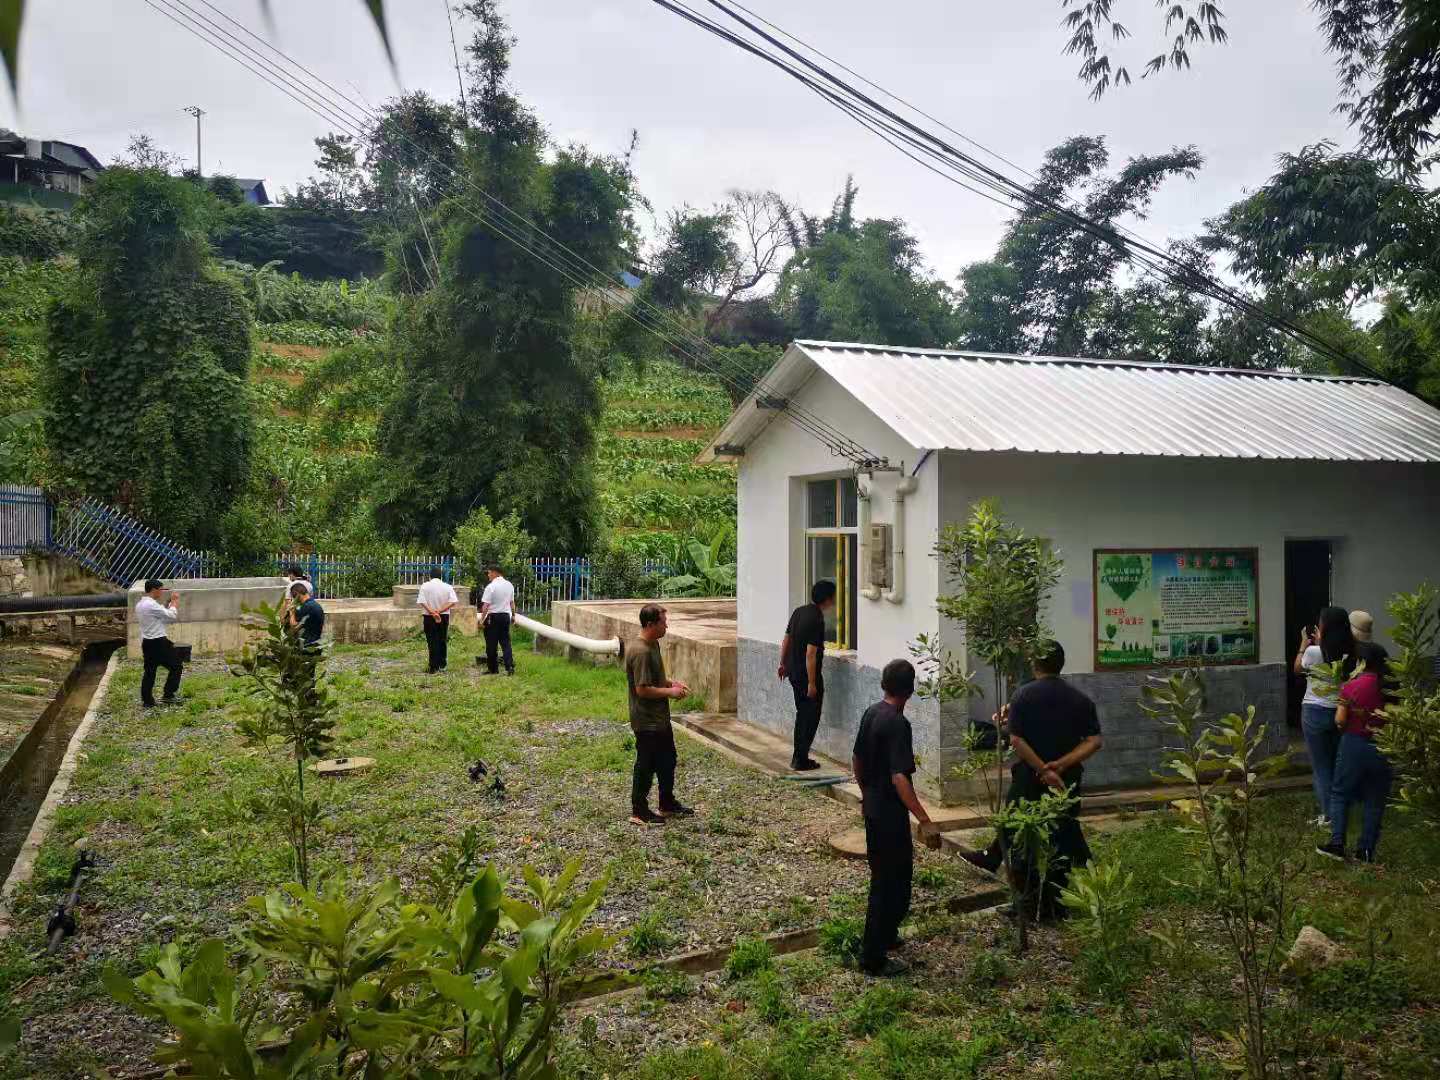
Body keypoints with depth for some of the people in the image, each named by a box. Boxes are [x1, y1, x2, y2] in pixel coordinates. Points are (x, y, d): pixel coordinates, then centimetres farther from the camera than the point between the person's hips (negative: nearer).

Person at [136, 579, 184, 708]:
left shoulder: (140, 605, 12)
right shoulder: (151, 605, -20)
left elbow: (161, 613, 16)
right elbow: (172, 615, -17)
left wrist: (168, 602, 9)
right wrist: (175, 601, -5)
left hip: (147, 643, 10)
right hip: (158, 643, -10)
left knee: (149, 671, 13)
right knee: (176, 666, 3)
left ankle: (147, 701, 16)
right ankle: (169, 695, 3)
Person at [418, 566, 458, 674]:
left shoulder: (425, 586, -6)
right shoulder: (447, 586, -1)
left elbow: (422, 602, -16)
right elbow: (453, 602, -12)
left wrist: (432, 612, -19)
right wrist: (440, 611, -15)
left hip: (429, 617, -2)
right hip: (444, 617, 2)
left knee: (432, 642, 1)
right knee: (443, 641, 14)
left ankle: (433, 667, -1)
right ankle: (442, 665, 21)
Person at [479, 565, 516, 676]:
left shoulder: (491, 586, -13)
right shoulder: (509, 585, 6)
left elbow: (485, 605, -15)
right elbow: (512, 602, 15)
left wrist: (482, 619, -11)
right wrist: (513, 615, 26)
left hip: (493, 617, -6)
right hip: (506, 616, 6)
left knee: (492, 644, 4)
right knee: (505, 642, 8)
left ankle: (493, 668, 10)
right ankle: (510, 666, -4)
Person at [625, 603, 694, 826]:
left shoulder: (653, 644, 7)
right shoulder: (640, 652, -25)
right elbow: (642, 689, -26)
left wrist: (671, 682, 5)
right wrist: (669, 692, -16)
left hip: (660, 718, 10)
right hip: (646, 722, -10)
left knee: (667, 761, 20)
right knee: (646, 765, 3)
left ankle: (668, 804, 34)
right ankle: (639, 812, 17)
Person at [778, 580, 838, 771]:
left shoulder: (799, 611, 4)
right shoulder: (817, 620, -22)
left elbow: (786, 639, 12)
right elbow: (811, 653, -24)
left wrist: (783, 663, 23)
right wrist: (812, 683, -20)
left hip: (793, 672, 8)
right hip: (807, 675, -8)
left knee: (802, 713, 19)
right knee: (811, 717, 3)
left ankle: (798, 756, 24)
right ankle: (801, 760, 7)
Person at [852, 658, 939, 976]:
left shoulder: (871, 713, 3)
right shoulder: (897, 724, -23)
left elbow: (856, 758, 14)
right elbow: (899, 777, -30)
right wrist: (925, 821, -29)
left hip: (873, 805, 9)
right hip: (890, 812, -9)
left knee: (882, 875, 23)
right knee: (891, 882, 1)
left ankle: (883, 936, 38)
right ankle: (873, 957, 9)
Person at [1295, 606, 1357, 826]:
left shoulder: (1313, 652, -19)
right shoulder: (1348, 654, -6)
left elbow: (1298, 669, 2)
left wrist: (1304, 645, 14)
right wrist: (1319, 643, 21)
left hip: (1315, 712, -5)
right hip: (1340, 712, 5)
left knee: (1320, 767, 5)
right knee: (1336, 764, 18)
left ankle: (1328, 815, 6)